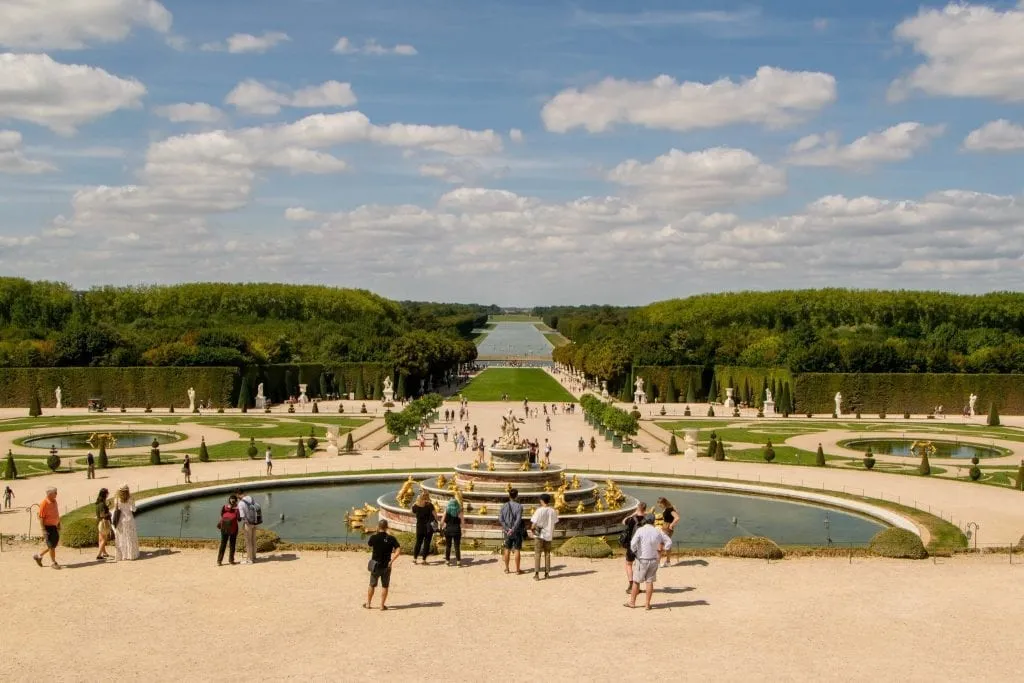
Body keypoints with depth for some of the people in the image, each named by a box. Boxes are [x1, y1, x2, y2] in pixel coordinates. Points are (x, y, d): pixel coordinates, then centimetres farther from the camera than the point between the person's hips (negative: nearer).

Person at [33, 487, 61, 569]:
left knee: (54, 543, 13)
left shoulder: (54, 501, 7)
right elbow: (41, 517, -18)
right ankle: (53, 562, 12)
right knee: (51, 545, -2)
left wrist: (59, 525, 19)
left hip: (54, 526, 8)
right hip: (48, 527, -8)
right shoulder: (44, 503, -18)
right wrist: (44, 530, -21)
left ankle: (39, 556, 29)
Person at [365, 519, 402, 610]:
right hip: (386, 565, 0)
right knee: (385, 586, 10)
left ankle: (368, 603, 23)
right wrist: (392, 560, -14)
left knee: (372, 585, 15)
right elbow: (399, 550, -16)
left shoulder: (374, 537, -11)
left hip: (375, 565, 0)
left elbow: (369, 544, 10)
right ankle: (382, 605, 10)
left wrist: (376, 533, 11)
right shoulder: (391, 538, -9)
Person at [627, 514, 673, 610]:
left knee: (636, 581, 9)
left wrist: (634, 551, -2)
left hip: (642, 559, -3)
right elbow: (669, 541, 5)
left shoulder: (640, 530, -10)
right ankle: (648, 603, 10)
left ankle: (632, 602, 17)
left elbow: (633, 544, -19)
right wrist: (664, 550, 16)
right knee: (650, 581, 9)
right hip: (654, 560, 3)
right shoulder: (658, 531, 0)